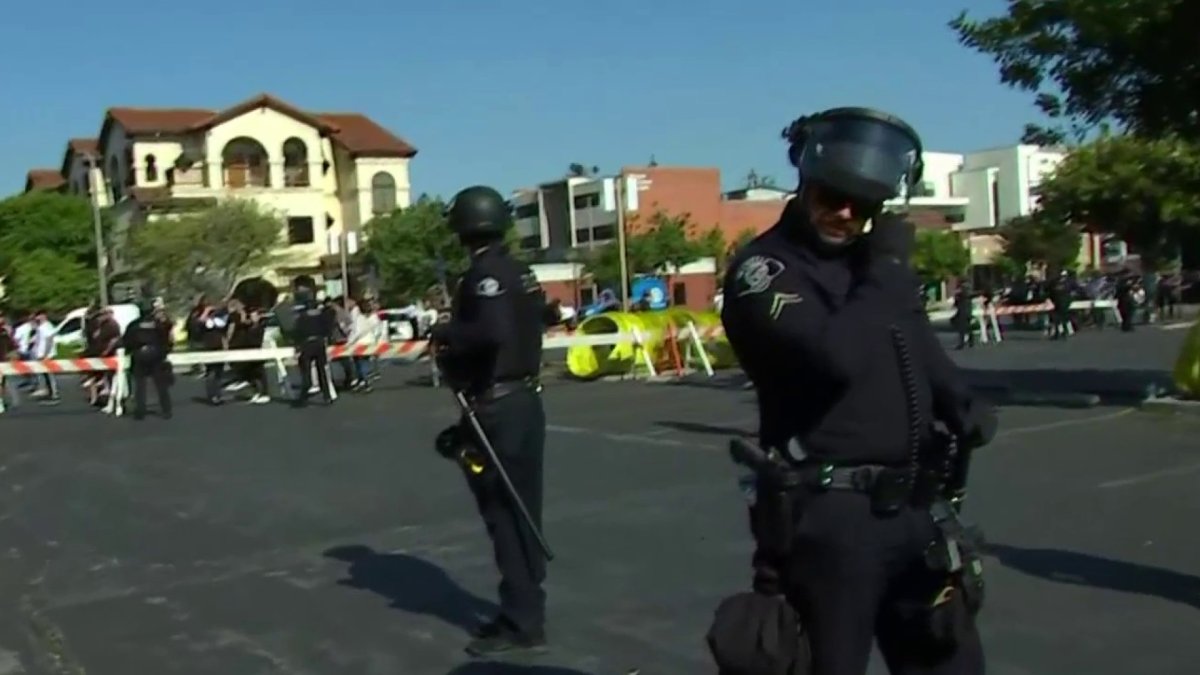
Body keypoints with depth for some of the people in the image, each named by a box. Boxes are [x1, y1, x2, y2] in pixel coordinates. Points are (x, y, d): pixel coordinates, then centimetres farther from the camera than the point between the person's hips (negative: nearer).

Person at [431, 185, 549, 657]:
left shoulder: (486, 274, -15)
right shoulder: (519, 272, 13)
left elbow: (493, 331, -31)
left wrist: (446, 334, -16)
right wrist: (457, 348, 13)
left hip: (497, 408, -9)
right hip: (524, 400, 9)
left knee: (505, 513, -3)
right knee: (521, 511, 14)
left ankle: (521, 622, 2)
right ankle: (525, 613, 23)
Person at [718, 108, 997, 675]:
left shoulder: (875, 259, 13)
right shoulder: (762, 270, -11)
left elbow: (918, 346, 27)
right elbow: (837, 356, -28)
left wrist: (962, 408, 7)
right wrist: (888, 267, -14)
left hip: (911, 509, 8)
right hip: (829, 517, -7)